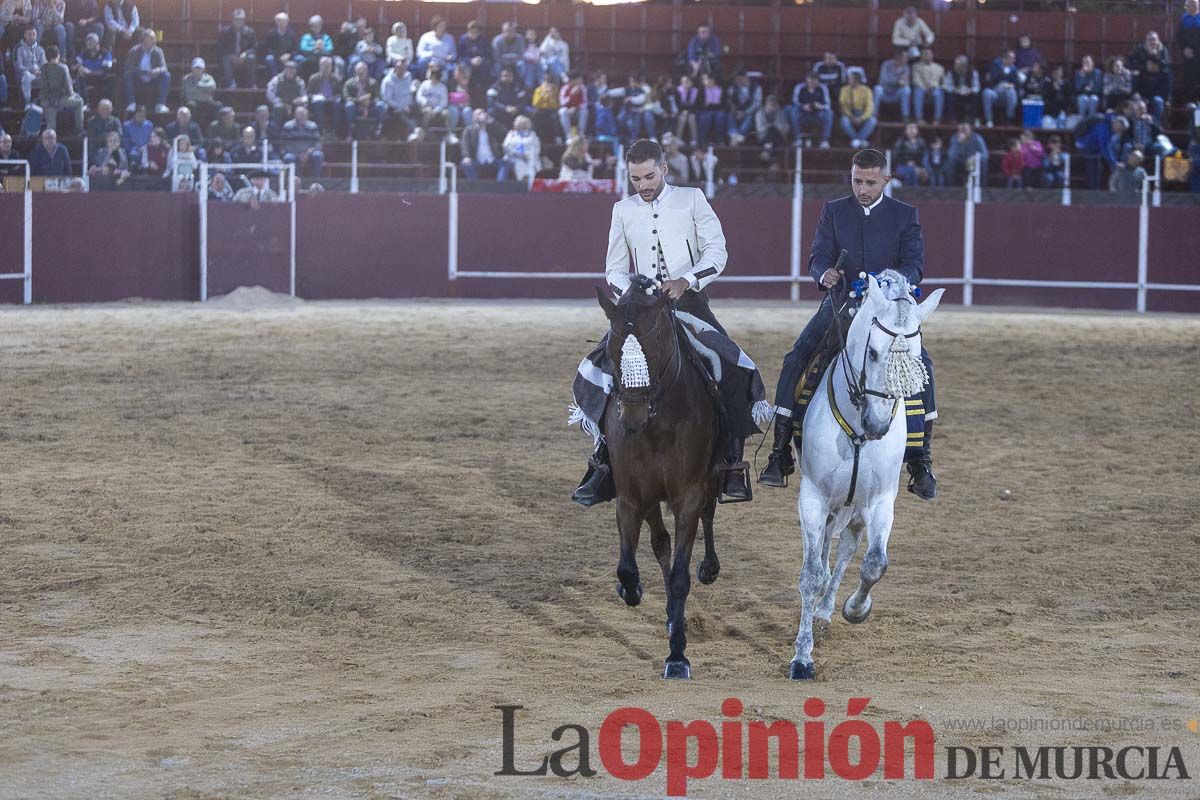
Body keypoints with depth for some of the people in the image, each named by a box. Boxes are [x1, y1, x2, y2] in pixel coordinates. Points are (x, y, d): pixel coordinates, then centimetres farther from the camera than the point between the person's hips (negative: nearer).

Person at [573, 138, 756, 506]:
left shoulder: (691, 199, 5)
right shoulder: (623, 210, 13)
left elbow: (716, 251, 0)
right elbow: (615, 269, 14)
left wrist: (686, 281, -17)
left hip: (688, 301, -2)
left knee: (732, 370, -22)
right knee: (601, 364, -16)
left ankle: (732, 462, -12)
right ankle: (601, 462, -5)